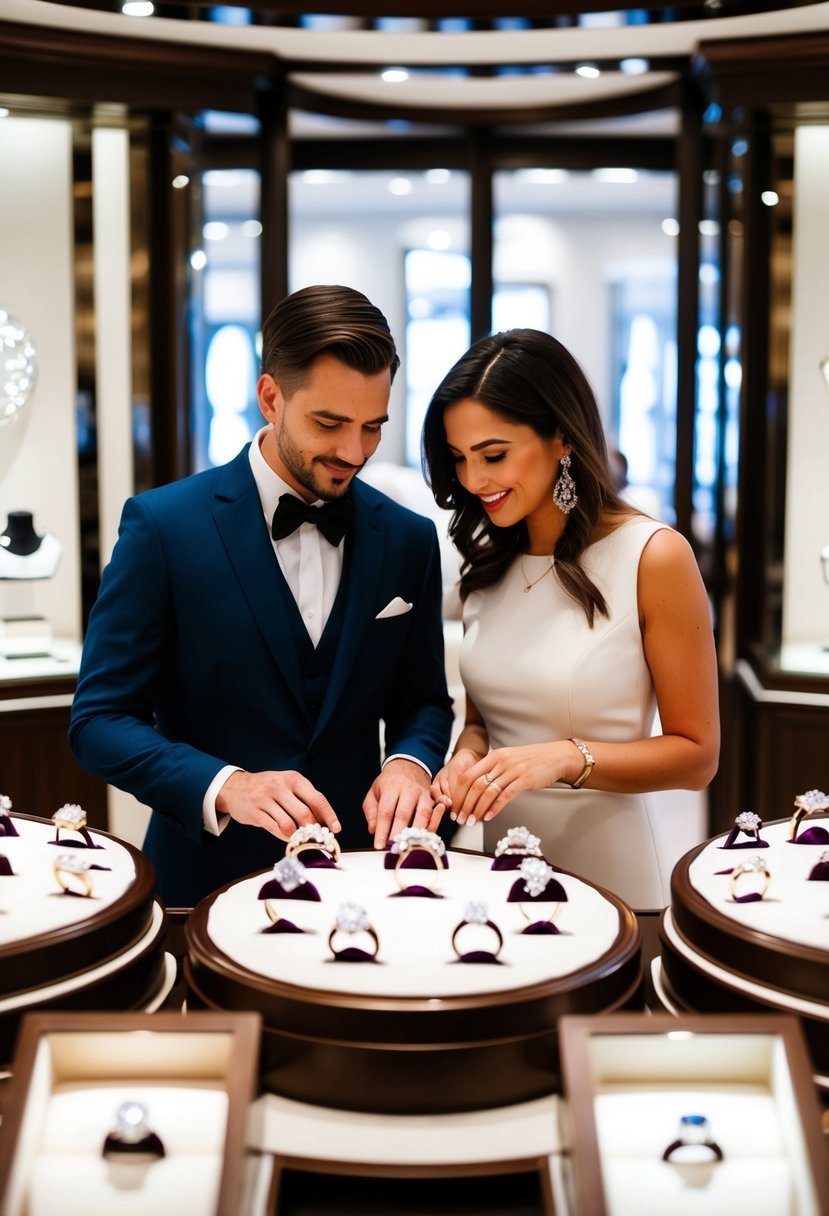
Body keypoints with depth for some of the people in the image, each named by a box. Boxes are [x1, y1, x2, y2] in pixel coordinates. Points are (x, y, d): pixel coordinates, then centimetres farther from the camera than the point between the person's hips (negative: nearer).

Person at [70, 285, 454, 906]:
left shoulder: (409, 539, 3)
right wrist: (225, 786, -22)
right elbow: (100, 720, -7)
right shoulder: (164, 526, -8)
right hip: (210, 875, -2)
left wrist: (410, 762, -10)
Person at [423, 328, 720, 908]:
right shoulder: (487, 561, 4)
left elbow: (696, 755, -10)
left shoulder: (655, 557, -12)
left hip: (606, 867, -4)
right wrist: (468, 755, -8)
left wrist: (567, 758, -22)